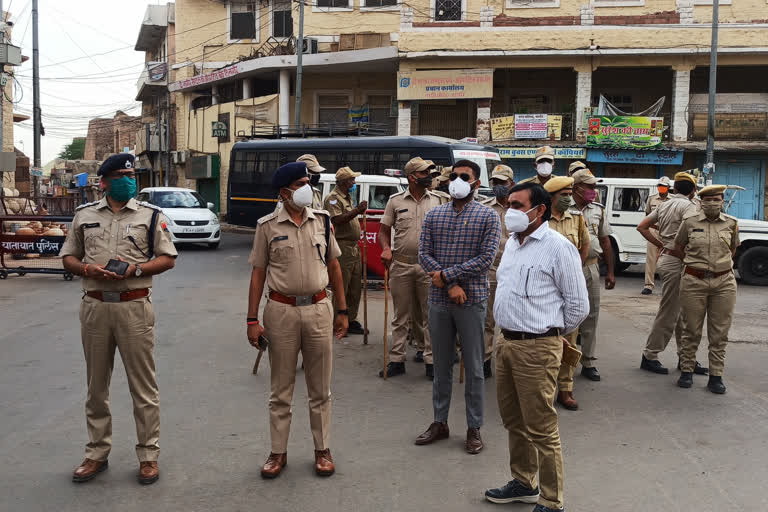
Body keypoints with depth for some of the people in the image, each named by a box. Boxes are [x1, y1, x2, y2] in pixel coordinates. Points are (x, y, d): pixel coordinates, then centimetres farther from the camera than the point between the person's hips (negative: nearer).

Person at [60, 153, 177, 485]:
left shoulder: (151, 215, 4)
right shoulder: (84, 215, 11)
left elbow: (168, 259, 3)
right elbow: (68, 257, 13)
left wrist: (135, 269, -13)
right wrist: (89, 270, -8)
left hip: (134, 306, -2)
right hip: (95, 306, 3)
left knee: (143, 386, 1)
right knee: (96, 386, 11)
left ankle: (148, 455, 11)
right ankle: (97, 454, 24)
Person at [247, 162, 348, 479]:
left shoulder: (322, 220, 4)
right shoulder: (268, 226, -2)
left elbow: (334, 267, 10)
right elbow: (258, 273, -1)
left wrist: (342, 311, 8)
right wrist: (252, 320, -5)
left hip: (318, 310, 2)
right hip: (281, 311, -2)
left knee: (320, 389, 10)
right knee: (281, 389, 9)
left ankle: (322, 449, 24)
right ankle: (278, 452, 22)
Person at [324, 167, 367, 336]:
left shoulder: (348, 197, 19)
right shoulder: (333, 198, -11)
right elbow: (337, 220, -24)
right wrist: (357, 211, -29)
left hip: (354, 248, 10)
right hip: (342, 247, -10)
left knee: (355, 288, 13)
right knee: (341, 288, -5)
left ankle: (351, 320, 23)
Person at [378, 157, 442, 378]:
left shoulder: (437, 200, 7)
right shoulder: (396, 201, 5)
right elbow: (384, 230, 9)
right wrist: (386, 249, -10)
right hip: (401, 266, 0)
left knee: (429, 314, 3)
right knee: (401, 316, 6)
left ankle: (430, 359, 10)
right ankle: (397, 361, 12)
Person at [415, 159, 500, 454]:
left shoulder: (488, 217, 0)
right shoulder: (433, 215, 9)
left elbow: (487, 258, -10)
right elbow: (423, 254, 0)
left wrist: (446, 274, -14)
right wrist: (450, 285, -13)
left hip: (472, 300, -3)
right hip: (439, 300, 3)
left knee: (473, 367, 4)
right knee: (441, 365, 12)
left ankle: (474, 428, 15)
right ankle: (440, 422, 24)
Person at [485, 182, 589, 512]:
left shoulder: (558, 247, -13)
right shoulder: (512, 242, 12)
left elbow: (578, 306, -9)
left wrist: (549, 334, 3)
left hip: (536, 348, -8)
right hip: (506, 342, 9)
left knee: (541, 430, -2)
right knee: (513, 420, 19)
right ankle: (523, 483, 35)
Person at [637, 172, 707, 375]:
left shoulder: (665, 205, 14)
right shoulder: (688, 205, -12)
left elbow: (642, 226, 16)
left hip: (666, 258, 9)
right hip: (677, 262, -9)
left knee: (681, 312, 15)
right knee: (668, 313, -2)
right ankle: (650, 356, 5)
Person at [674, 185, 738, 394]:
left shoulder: (731, 223, 5)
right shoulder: (690, 222, 0)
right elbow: (678, 247, 13)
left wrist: (722, 263, 12)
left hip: (724, 282, 1)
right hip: (694, 281, -1)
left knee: (719, 333, 5)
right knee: (691, 331, 6)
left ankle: (716, 376, 13)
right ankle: (686, 371, 18)